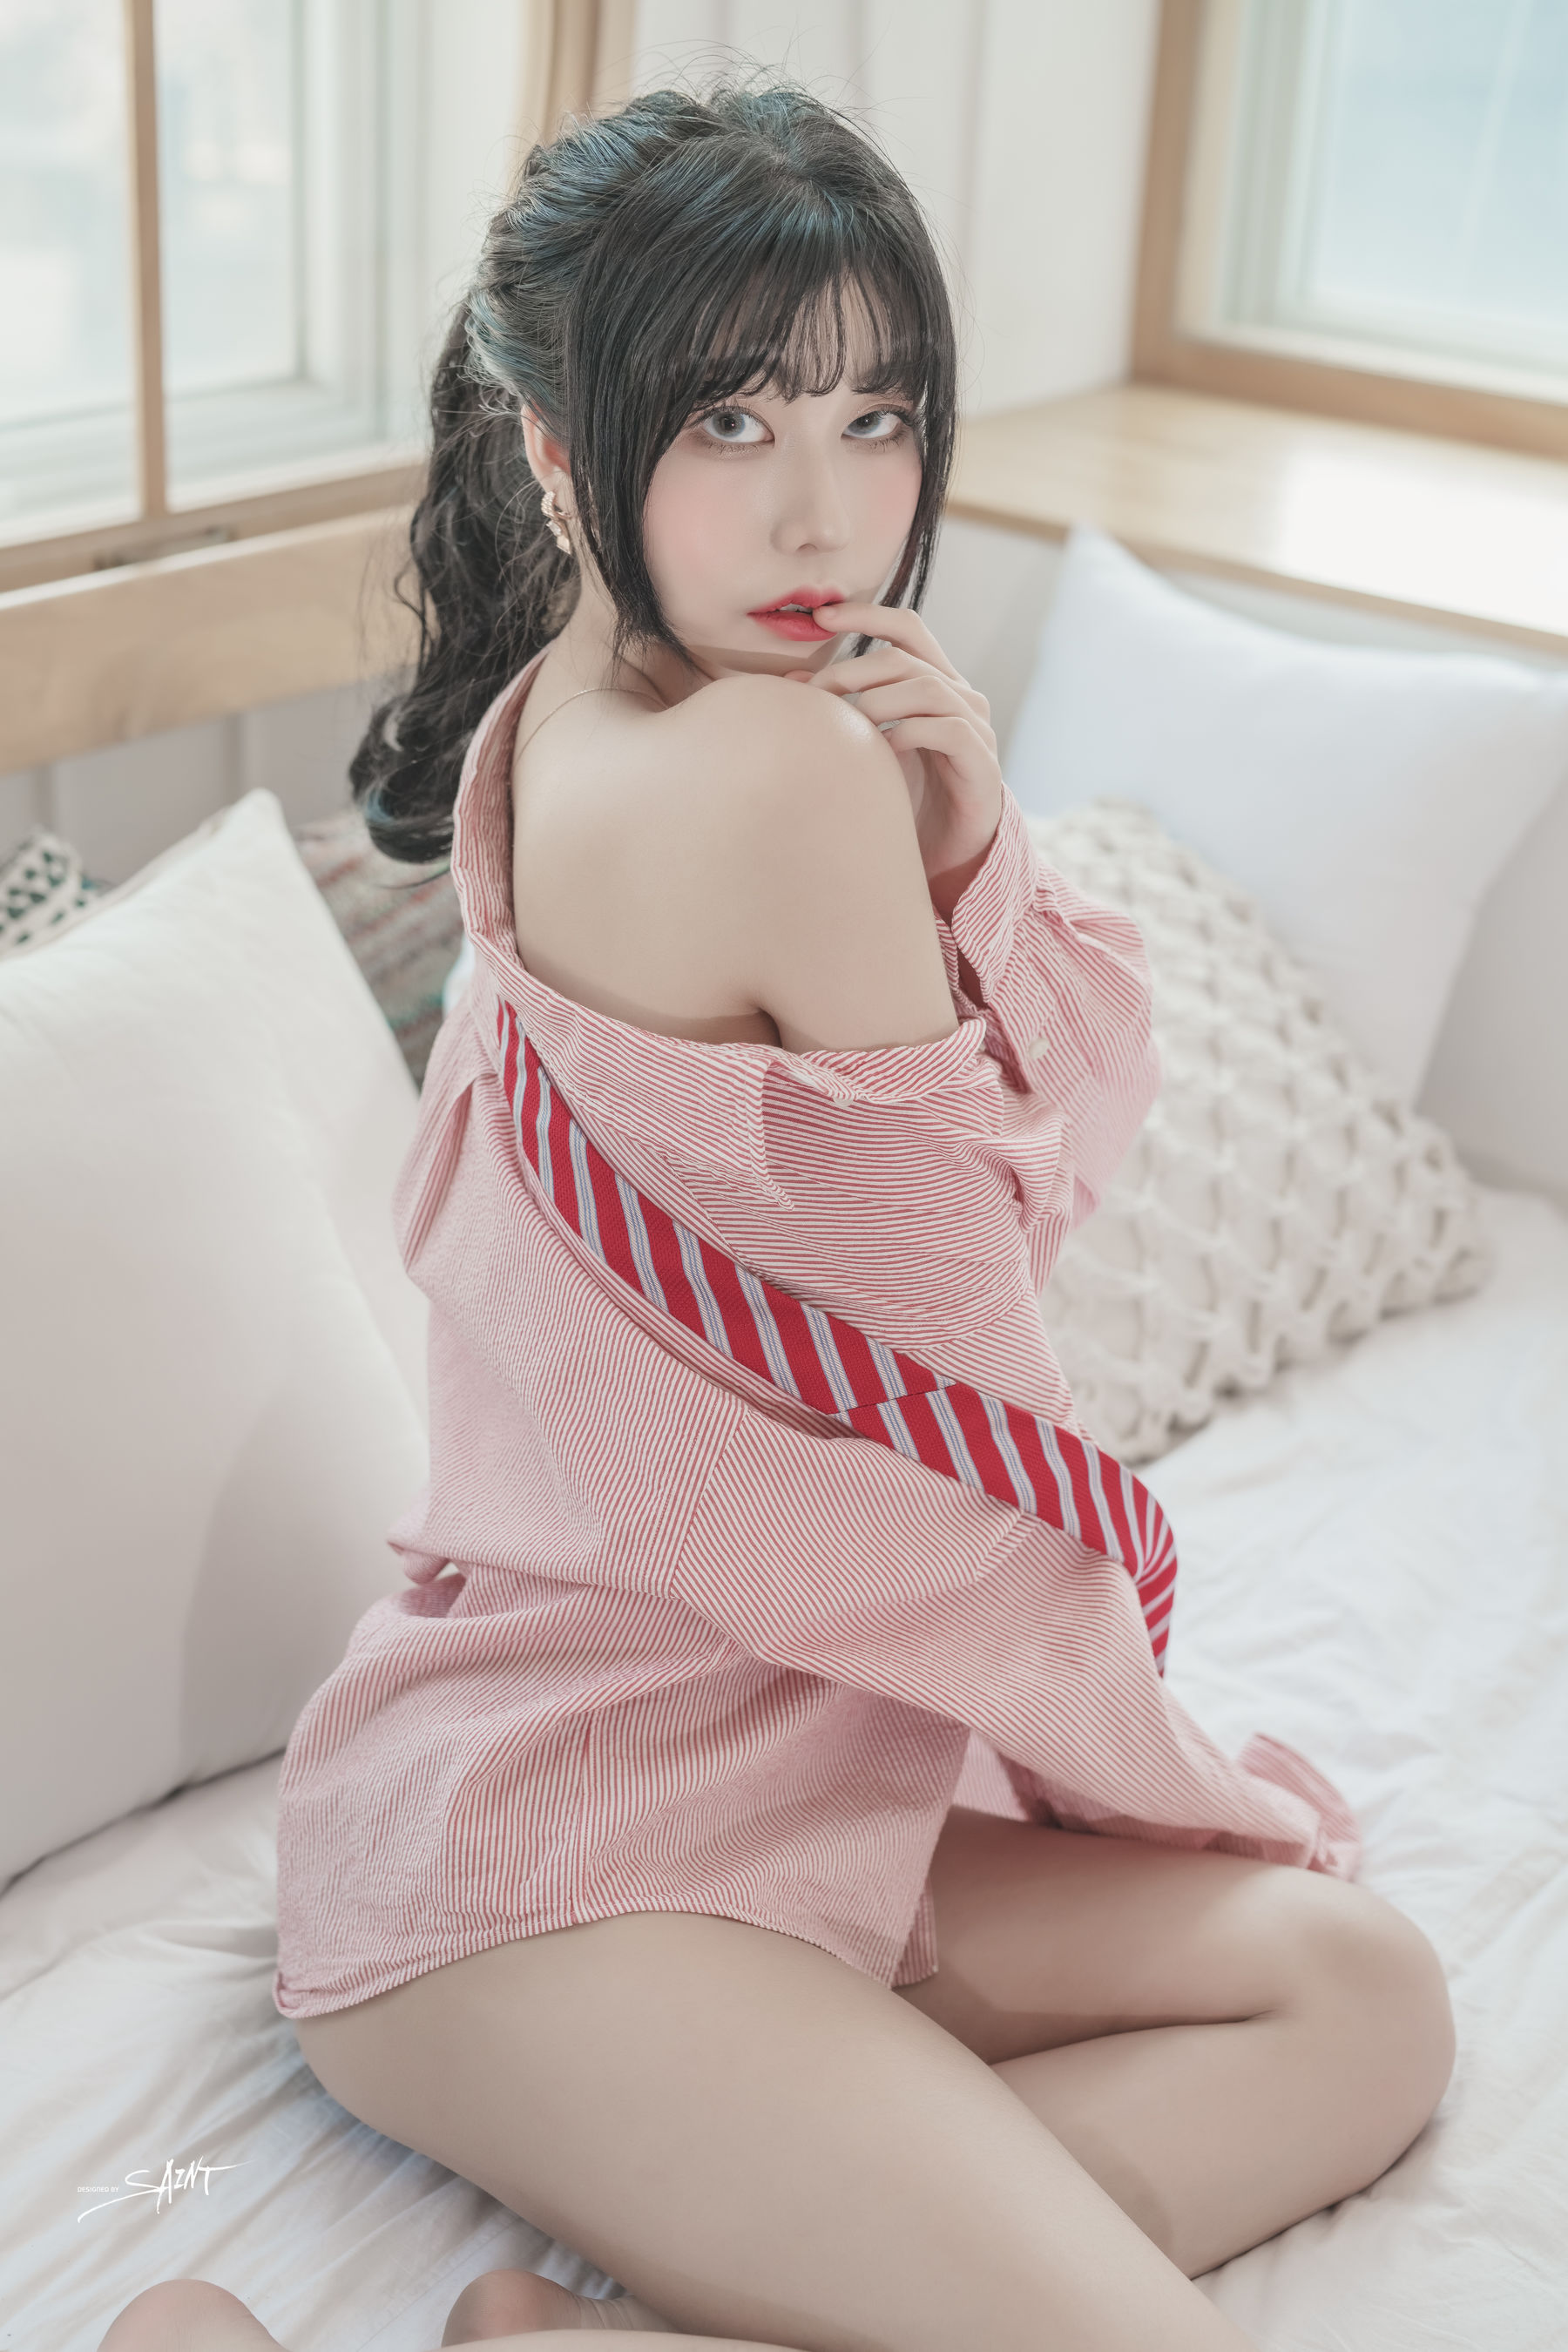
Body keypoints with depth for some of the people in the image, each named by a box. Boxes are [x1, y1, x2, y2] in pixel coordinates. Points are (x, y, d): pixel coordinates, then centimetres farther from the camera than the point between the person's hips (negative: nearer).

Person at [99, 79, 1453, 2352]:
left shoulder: (565, 722, 8)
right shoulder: (781, 758, -19)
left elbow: (1076, 1112, 10)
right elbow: (963, 1343, -10)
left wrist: (962, 844, -10)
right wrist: (1160, 1782, 4)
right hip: (543, 1850, -10)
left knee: (1364, 2001, 6)